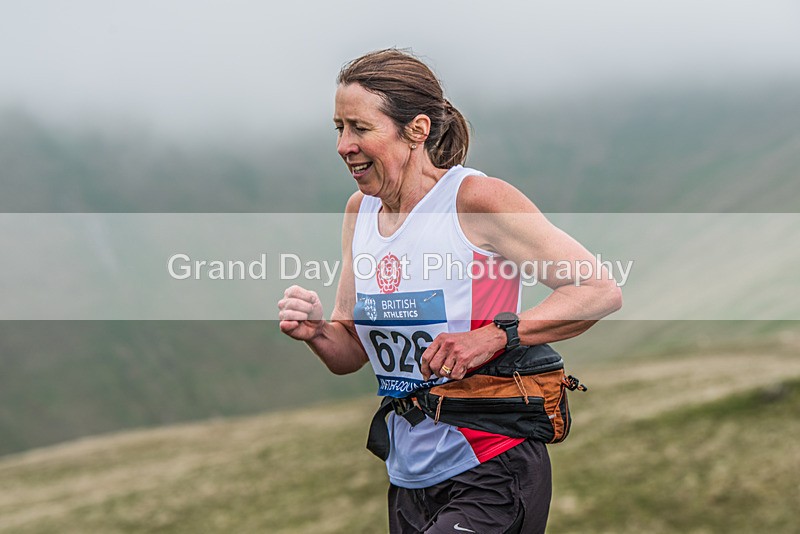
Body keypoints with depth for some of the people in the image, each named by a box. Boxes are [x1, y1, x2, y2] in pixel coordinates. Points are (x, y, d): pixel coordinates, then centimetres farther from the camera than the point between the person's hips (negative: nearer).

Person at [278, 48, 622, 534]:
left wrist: (493, 337, -24)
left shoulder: (476, 199, -14)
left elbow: (602, 292, -16)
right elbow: (353, 354, 13)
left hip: (491, 480, -7)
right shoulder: (360, 211, 7)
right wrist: (318, 332, -9)